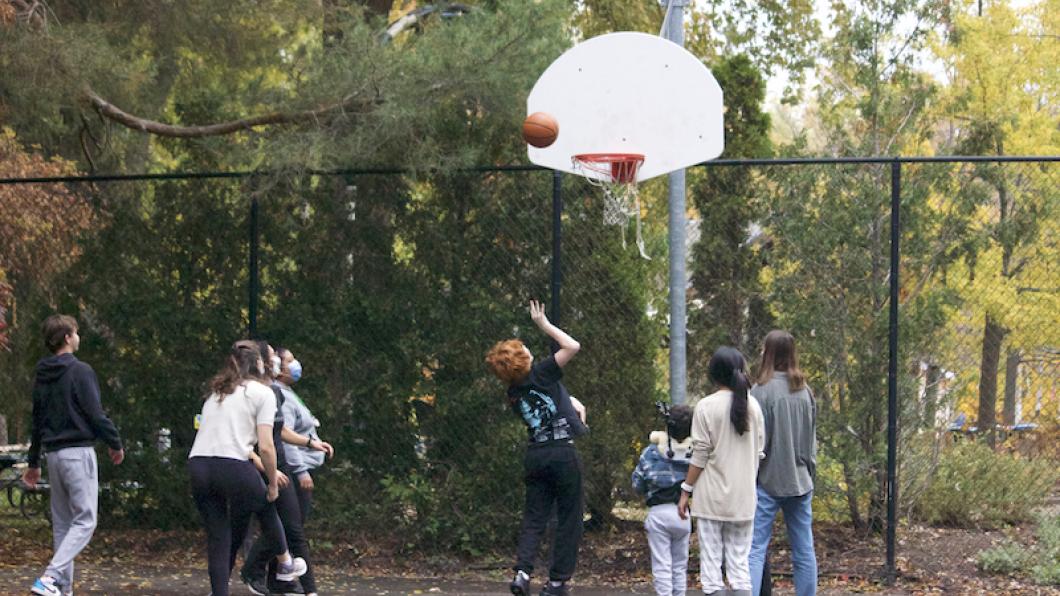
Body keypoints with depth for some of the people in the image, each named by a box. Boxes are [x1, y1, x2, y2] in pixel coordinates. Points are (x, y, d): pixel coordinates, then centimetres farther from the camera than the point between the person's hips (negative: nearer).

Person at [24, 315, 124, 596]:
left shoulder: (42, 376, 12)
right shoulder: (80, 371, -11)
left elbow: (37, 421, 19)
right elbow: (96, 414, -13)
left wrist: (34, 462, 26)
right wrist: (115, 444, 2)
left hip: (53, 454, 8)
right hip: (78, 451, -8)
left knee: (62, 523, 13)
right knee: (85, 521, -8)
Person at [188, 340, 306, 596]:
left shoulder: (216, 392, 24)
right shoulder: (263, 393, 4)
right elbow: (265, 446, -6)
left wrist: (268, 470, 25)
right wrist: (273, 483, 7)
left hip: (197, 464, 4)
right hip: (233, 468, -4)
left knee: (217, 539, 12)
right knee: (266, 507, 26)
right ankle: (285, 563, 44)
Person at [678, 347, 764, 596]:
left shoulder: (706, 406, -8)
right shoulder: (752, 406, 4)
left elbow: (700, 455, -8)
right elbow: (758, 453, 9)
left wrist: (686, 491, -1)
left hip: (712, 498, -4)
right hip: (743, 498, 4)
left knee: (711, 562, 1)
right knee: (739, 562, 8)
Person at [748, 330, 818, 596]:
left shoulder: (762, 390, -11)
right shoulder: (805, 392, 6)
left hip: (768, 481, -5)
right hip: (800, 481, 5)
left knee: (755, 549, -7)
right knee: (804, 552, 9)